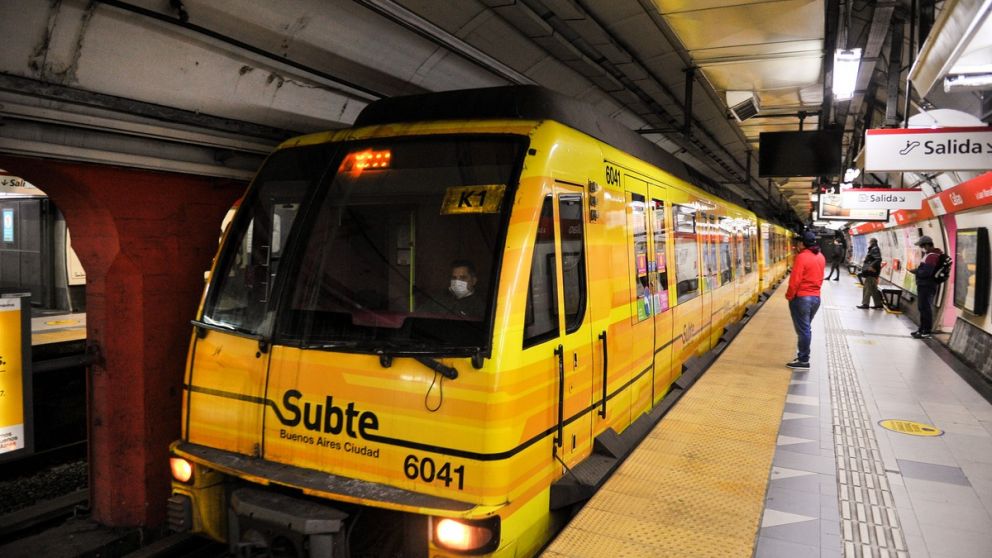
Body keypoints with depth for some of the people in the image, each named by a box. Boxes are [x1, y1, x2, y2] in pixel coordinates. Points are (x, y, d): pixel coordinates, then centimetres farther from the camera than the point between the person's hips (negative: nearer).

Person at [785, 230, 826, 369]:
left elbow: (795, 280, -18)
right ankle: (803, 354, 27)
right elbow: (819, 277, 12)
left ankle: (803, 360, 4)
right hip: (816, 297, 7)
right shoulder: (821, 257, 6)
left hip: (801, 298, -7)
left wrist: (789, 296, -9)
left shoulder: (802, 257, -17)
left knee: (803, 329, -1)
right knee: (806, 328, 18)